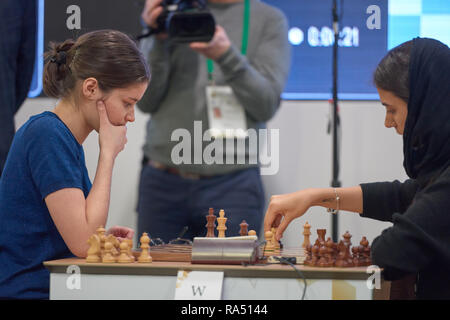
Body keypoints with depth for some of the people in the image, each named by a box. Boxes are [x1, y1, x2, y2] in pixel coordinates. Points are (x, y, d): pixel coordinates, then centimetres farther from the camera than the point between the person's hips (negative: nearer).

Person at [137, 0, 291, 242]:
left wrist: (226, 54, -21)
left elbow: (266, 105, -6)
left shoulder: (270, 20, 4)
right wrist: (159, 41, -13)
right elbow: (146, 102, 2)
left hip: (232, 185, -1)